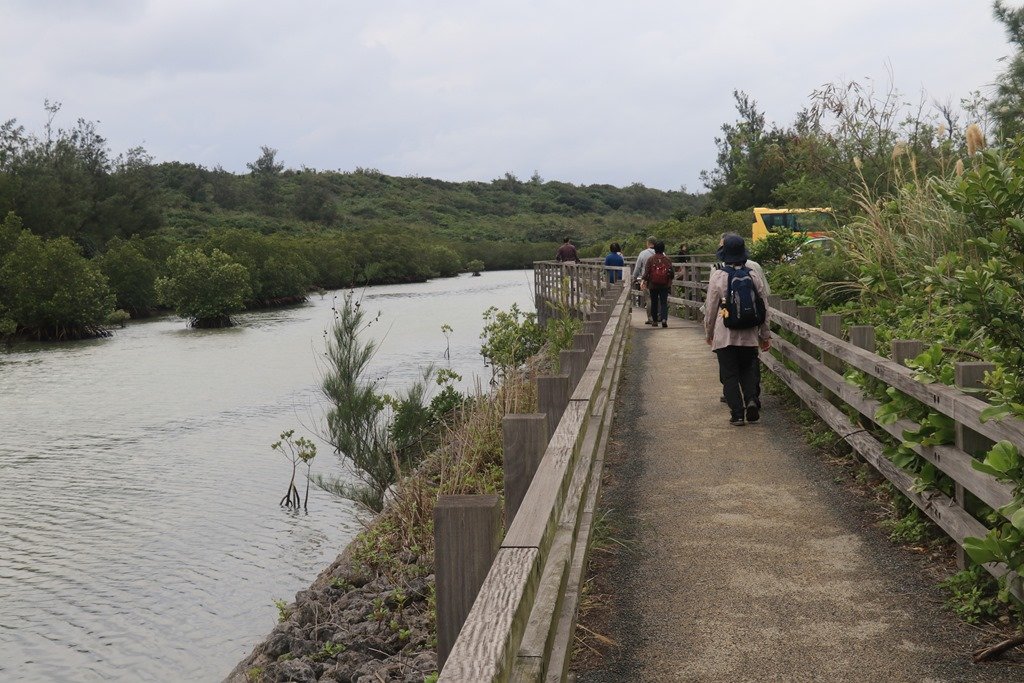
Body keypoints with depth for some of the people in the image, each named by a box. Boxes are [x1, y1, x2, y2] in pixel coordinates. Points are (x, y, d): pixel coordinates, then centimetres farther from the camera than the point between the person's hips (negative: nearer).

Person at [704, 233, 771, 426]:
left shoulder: (718, 276, -9)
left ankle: (737, 413, 0)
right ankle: (751, 399, -7)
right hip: (749, 335, 3)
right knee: (749, 369, 17)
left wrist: (709, 333, 12)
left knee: (729, 374, 5)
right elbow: (764, 307, 6)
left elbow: (710, 308, -3)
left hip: (725, 336, -3)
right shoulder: (754, 275, 0)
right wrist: (765, 335, 15)